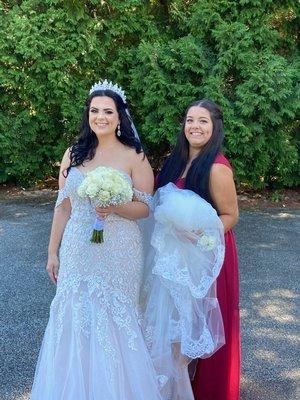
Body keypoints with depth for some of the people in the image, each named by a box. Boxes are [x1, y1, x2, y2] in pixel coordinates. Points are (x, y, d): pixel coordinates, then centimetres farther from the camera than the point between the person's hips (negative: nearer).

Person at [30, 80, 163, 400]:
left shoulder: (134, 157, -5)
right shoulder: (73, 154, 5)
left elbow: (144, 208, -3)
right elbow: (63, 206, 8)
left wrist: (115, 208, -23)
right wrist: (53, 253, 8)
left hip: (118, 253, -3)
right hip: (77, 252, 3)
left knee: (114, 321, 6)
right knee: (76, 318, 9)